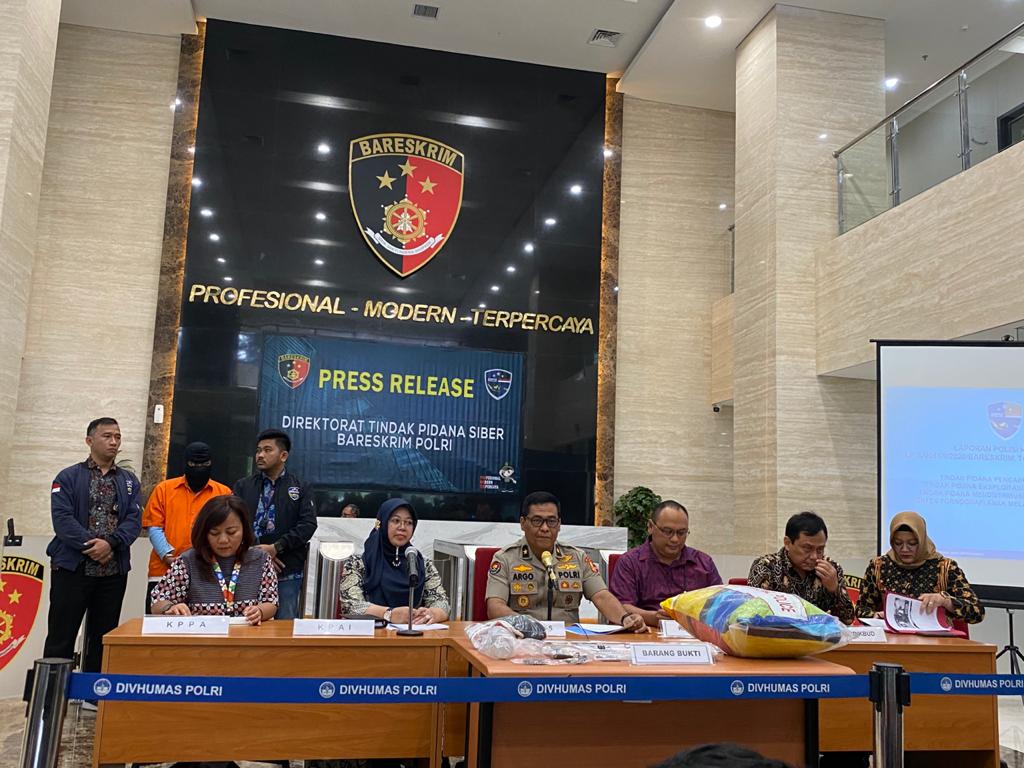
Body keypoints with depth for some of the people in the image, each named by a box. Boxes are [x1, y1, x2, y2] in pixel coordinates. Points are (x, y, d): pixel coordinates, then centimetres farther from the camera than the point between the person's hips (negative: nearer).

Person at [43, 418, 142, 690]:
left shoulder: (129, 481, 12)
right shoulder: (68, 477, 2)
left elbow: (134, 520, 1)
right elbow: (62, 517, -10)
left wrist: (110, 542, -16)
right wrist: (89, 546, -18)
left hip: (114, 570, 3)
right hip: (72, 567, -3)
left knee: (104, 637, 9)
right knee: (61, 637, 1)